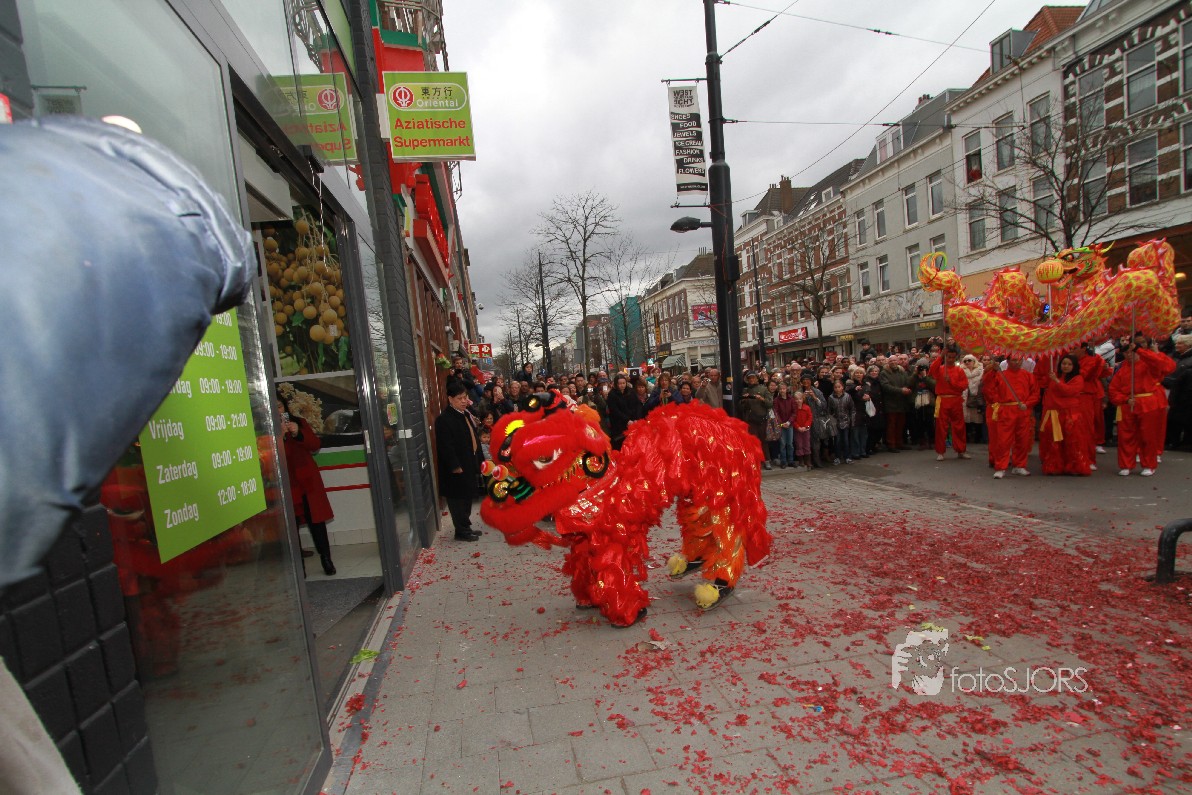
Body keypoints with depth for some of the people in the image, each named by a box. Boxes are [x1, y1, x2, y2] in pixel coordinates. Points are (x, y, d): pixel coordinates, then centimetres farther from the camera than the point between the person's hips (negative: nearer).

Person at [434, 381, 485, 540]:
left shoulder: (466, 414, 10)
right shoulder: (444, 419, -18)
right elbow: (446, 447, -21)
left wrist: (479, 460, 12)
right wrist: (456, 467, -21)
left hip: (470, 466, 9)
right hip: (457, 470, -9)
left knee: (467, 498, 18)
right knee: (458, 501, 3)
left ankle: (466, 527, 31)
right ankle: (461, 531, 16)